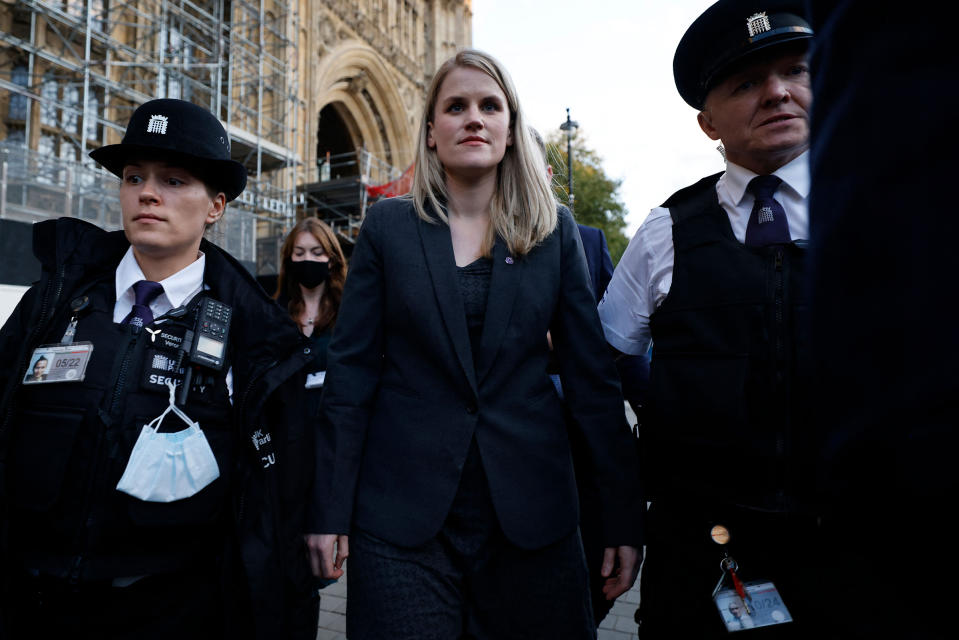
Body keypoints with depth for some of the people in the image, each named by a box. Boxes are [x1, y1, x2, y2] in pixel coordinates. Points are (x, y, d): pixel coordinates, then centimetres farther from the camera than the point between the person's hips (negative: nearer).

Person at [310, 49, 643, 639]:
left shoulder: (555, 230, 2)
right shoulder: (388, 227, 0)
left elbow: (594, 375, 1)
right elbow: (352, 370, -1)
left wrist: (623, 517, -1)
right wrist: (332, 511, -3)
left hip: (530, 507, 2)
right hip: (403, 512, -1)